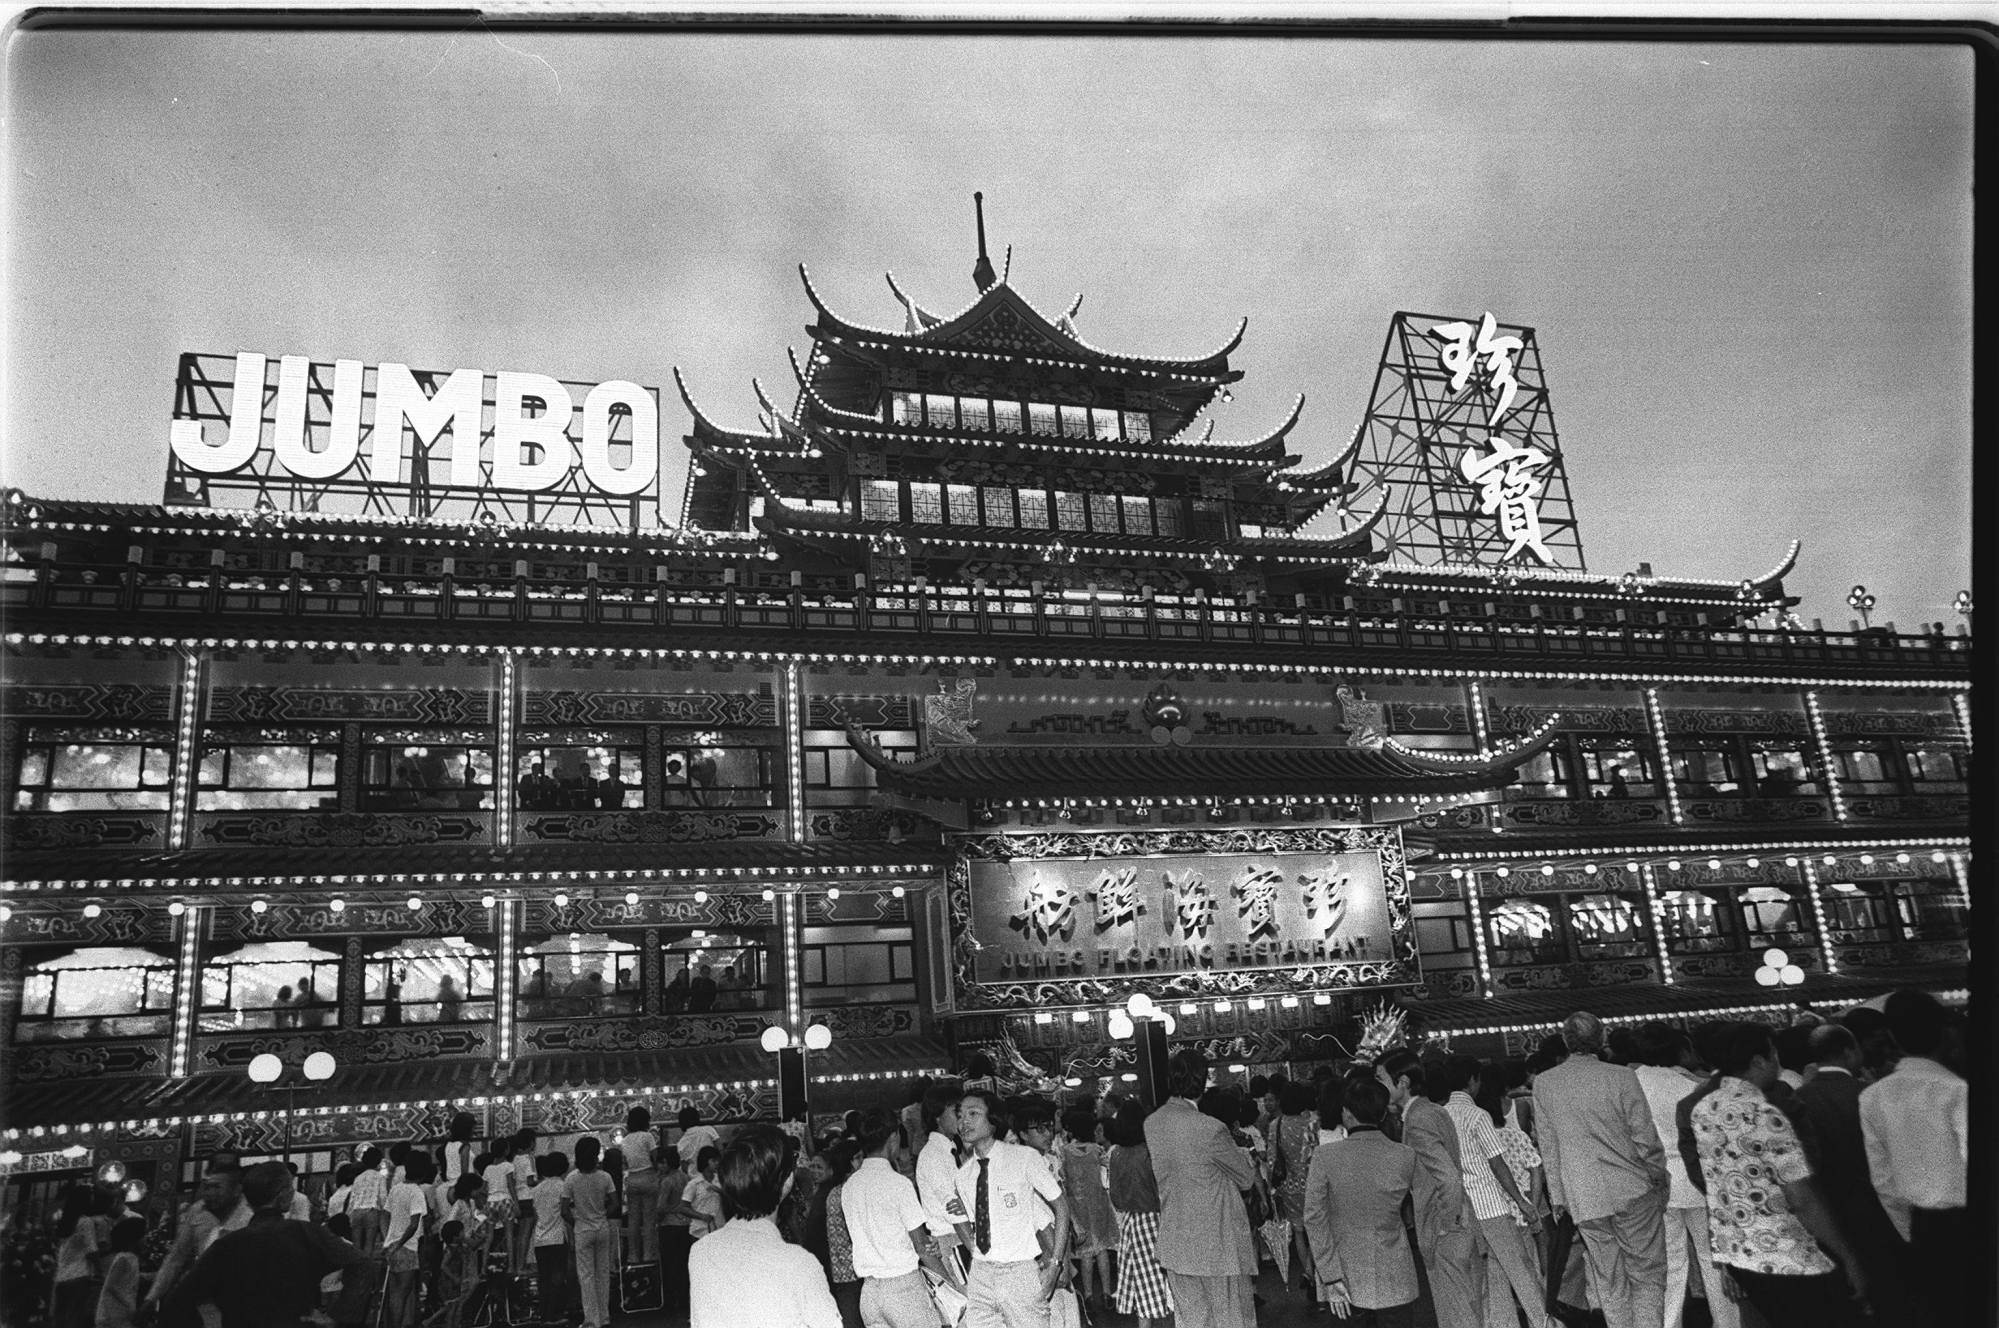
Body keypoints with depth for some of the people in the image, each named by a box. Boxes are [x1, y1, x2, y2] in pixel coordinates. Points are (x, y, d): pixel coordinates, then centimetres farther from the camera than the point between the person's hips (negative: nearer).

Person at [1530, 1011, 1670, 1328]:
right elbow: (1644, 1135, -6)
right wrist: (1659, 1175, 10)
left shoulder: (1543, 1084, 1)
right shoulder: (1620, 1076, -10)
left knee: (1610, 1286, 13)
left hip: (1583, 1200, 3)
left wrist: (1557, 1196, 13)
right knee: (1648, 1277, 8)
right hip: (1633, 1191, -3)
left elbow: (1548, 1146, 5)